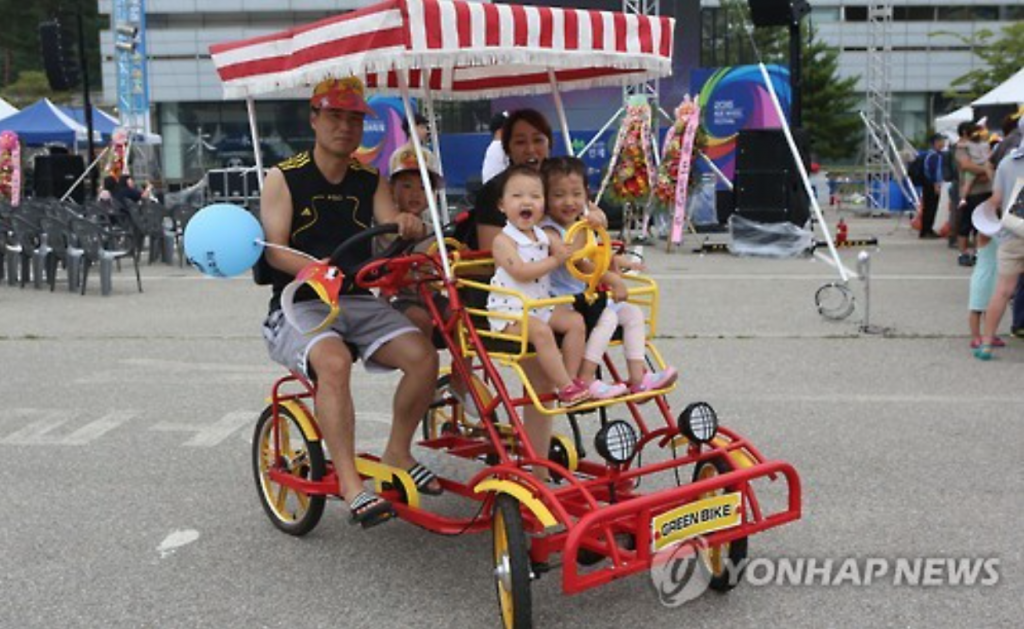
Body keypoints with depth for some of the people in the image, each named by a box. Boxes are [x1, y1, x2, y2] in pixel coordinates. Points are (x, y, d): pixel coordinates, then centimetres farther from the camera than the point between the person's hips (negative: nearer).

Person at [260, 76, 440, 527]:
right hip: (300, 304, -4)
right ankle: (350, 485, -28)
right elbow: (275, 249, -10)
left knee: (423, 354, -19)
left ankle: (398, 452, 3)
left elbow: (391, 233, 0)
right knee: (334, 361, -36)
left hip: (357, 300, 4)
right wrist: (311, 268, -31)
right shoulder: (284, 177, -1)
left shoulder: (370, 181, 11)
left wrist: (408, 228, -25)